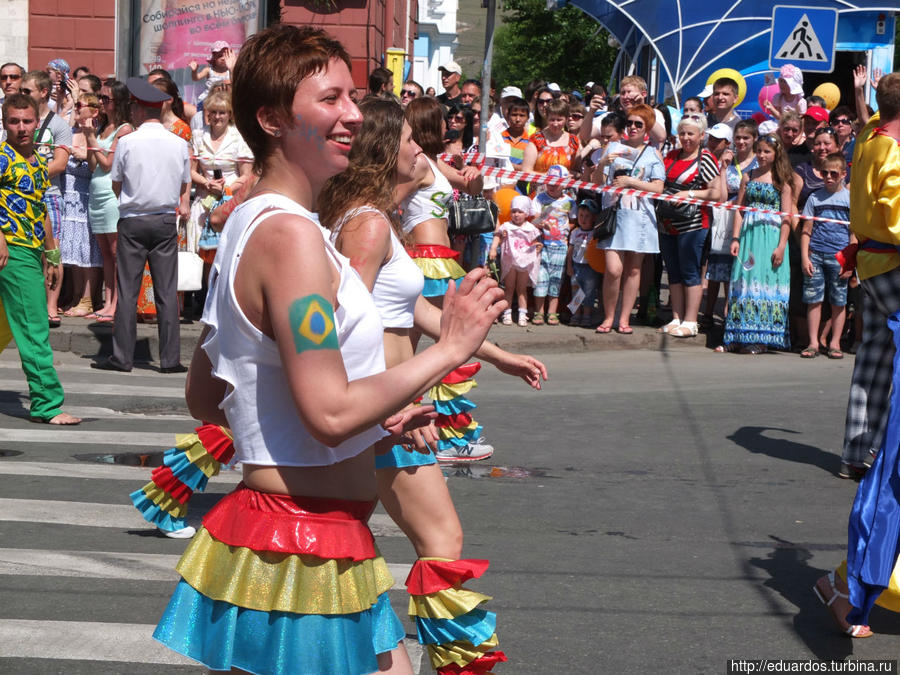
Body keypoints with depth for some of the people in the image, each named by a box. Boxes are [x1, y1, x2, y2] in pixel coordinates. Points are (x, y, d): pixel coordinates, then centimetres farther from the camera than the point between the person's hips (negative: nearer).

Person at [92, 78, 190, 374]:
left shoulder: (127, 143, -7)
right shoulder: (179, 144, 0)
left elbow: (116, 185, 3)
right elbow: (185, 185, 10)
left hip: (132, 221, -2)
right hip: (166, 221, 2)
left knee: (127, 290, 2)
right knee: (167, 291, 3)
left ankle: (122, 357, 3)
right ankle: (170, 358, 3)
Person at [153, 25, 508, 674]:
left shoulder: (250, 224, 11)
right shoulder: (291, 235, -19)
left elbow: (205, 395, 16)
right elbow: (331, 413, -24)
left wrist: (371, 417, 16)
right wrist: (450, 348, -14)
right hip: (303, 549, -10)